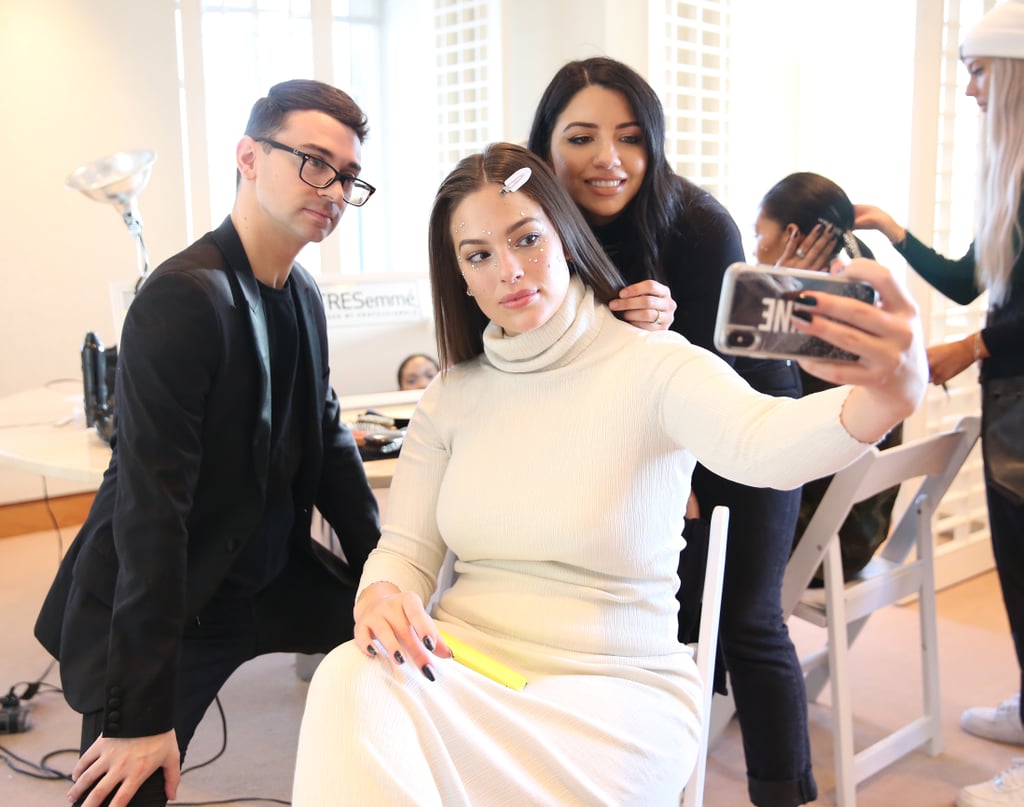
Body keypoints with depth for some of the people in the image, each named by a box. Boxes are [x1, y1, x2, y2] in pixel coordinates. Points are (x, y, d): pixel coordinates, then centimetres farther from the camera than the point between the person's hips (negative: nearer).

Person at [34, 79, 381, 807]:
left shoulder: (304, 294, 2)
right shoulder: (185, 297, -23)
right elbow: (151, 509, -26)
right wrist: (143, 714, -25)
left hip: (272, 578, 8)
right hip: (165, 607, -7)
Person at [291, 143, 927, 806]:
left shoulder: (652, 366, -9)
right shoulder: (451, 397, 8)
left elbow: (762, 443, -29)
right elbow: (405, 549, 7)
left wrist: (886, 398, -52)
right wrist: (381, 597, -18)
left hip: (615, 689, -3)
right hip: (463, 670, 4)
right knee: (353, 684, -28)